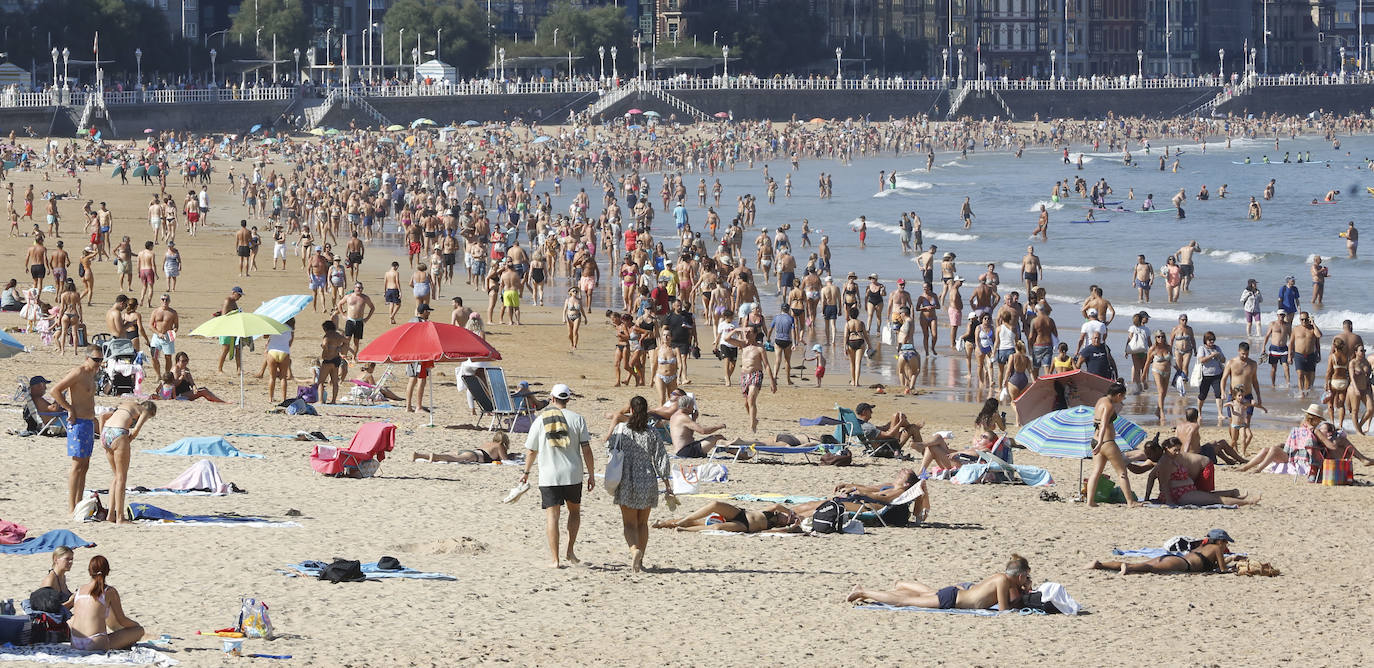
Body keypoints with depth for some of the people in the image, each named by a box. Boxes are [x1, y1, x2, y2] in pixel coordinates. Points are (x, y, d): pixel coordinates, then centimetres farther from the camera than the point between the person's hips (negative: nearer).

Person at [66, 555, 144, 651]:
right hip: (97, 645, -4)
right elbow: (122, 621, 6)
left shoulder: (79, 590, 13)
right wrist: (136, 625, 27)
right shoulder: (110, 591, 0)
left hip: (75, 645, 5)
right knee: (139, 630, 8)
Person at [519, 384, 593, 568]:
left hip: (549, 477, -1)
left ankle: (555, 559, -4)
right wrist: (591, 475, 5)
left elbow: (532, 451, 8)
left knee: (552, 516, 0)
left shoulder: (540, 421, 1)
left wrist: (526, 472, 24)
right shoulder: (577, 419, -1)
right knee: (574, 511, 22)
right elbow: (586, 449, -3)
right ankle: (570, 551, 20)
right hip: (573, 475, 1)